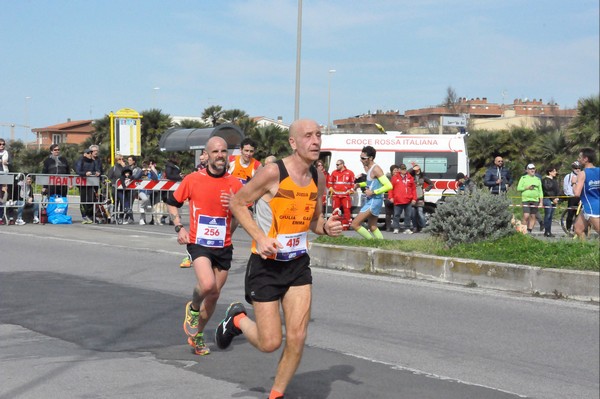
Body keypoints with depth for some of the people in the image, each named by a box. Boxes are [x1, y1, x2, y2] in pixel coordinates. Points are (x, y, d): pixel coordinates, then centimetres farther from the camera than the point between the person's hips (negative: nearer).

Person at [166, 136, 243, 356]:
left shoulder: (235, 184, 1)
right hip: (199, 243, -3)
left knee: (213, 295, 10)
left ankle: (197, 335, 32)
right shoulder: (193, 179, -3)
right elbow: (172, 202, 10)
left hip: (223, 246, 3)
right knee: (207, 285, -26)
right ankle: (193, 308, 8)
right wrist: (179, 227, -3)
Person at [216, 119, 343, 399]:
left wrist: (326, 227, -7)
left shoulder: (318, 178, 2)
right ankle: (237, 319, 30)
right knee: (270, 343, -2)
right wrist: (259, 237, -19)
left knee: (297, 338, -3)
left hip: (298, 264, 5)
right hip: (266, 264, -5)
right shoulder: (273, 173, -17)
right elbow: (237, 202, -7)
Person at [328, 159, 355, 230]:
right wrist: (331, 190, 8)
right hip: (336, 195, 2)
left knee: (347, 210, -4)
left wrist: (351, 191, 1)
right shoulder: (334, 173, 8)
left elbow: (353, 183, 6)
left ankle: (346, 225, 0)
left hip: (346, 195, -2)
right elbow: (330, 182, 15)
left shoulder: (350, 173, 1)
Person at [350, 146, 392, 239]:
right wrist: (360, 185, 11)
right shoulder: (368, 168, 9)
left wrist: (373, 192, -24)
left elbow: (389, 186, -25)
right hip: (370, 200, 10)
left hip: (374, 201, -10)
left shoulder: (376, 169, -19)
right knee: (372, 227, 17)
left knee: (355, 224, -10)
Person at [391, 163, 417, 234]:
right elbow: (391, 188, 4)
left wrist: (414, 198, 2)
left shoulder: (410, 178, 8)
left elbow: (414, 189, 8)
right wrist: (391, 197, -4)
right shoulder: (395, 178, 4)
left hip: (408, 201, 1)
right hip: (398, 201, -1)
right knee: (396, 215, 1)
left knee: (408, 215, 4)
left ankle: (407, 229, 11)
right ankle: (396, 228, 8)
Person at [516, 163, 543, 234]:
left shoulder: (538, 179, 16)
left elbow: (540, 191, 16)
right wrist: (527, 188, -12)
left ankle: (529, 231, 7)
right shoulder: (523, 178, 7)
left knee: (533, 217, 1)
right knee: (526, 216, -14)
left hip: (535, 200, 3)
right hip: (526, 200, -3)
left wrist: (541, 201, 8)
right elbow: (518, 188, 2)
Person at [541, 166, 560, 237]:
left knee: (551, 216, 6)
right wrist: (553, 199, -12)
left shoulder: (555, 180, 17)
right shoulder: (545, 180, -7)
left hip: (554, 200, 7)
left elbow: (557, 189, 18)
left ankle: (549, 231, 7)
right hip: (547, 199, -7)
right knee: (548, 215, -9)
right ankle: (546, 232, -7)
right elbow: (547, 191, -12)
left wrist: (557, 198, 3)